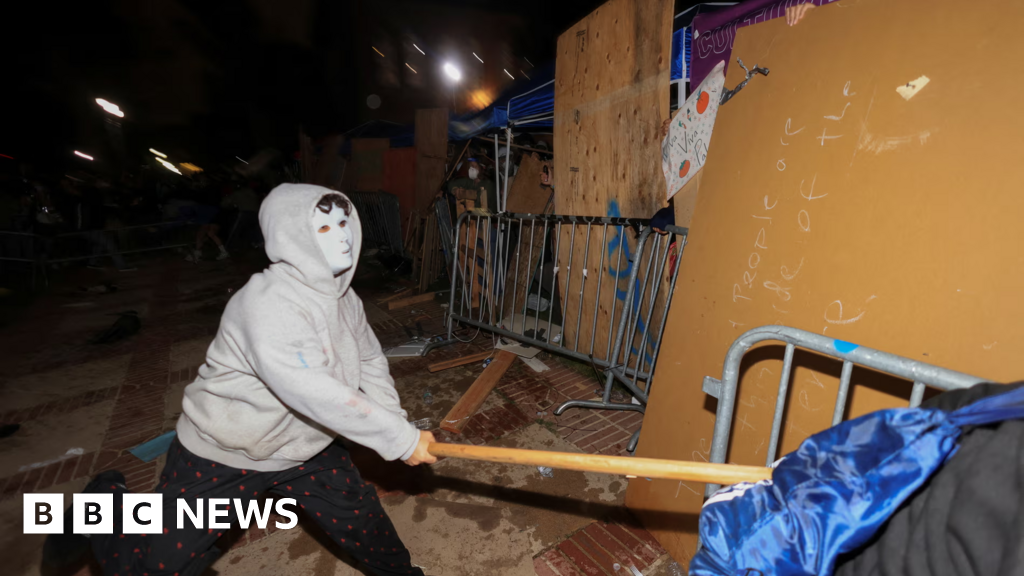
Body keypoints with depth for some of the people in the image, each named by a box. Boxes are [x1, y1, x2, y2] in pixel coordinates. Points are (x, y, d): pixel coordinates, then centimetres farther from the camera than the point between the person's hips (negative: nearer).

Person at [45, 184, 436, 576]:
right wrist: (401, 440, -32)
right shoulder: (268, 306, -33)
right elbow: (315, 395, -39)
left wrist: (395, 421, -7)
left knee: (358, 516, 14)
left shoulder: (341, 296, -6)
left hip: (302, 446, 7)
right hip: (221, 456, -6)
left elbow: (370, 360, 5)